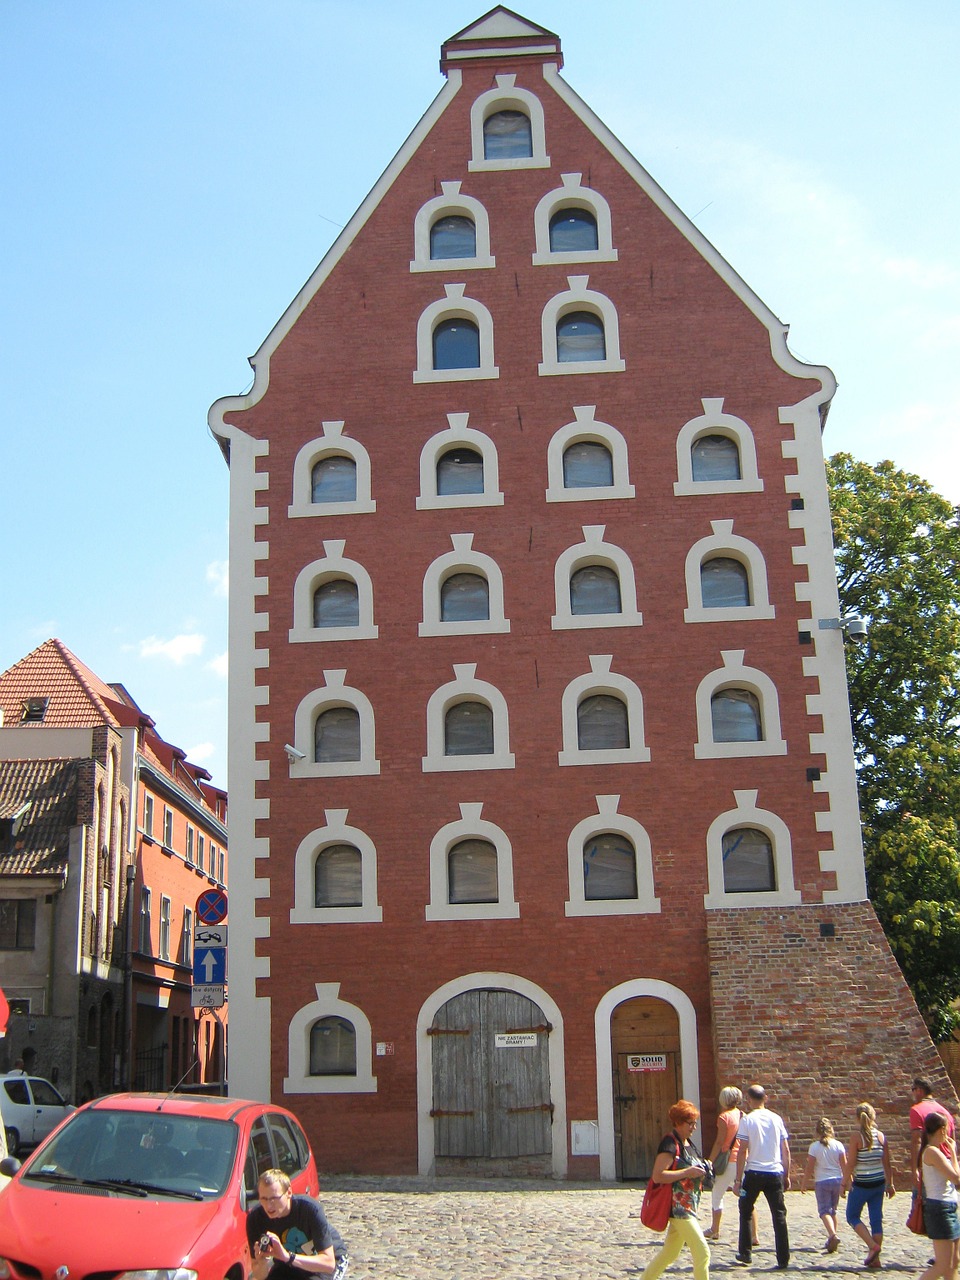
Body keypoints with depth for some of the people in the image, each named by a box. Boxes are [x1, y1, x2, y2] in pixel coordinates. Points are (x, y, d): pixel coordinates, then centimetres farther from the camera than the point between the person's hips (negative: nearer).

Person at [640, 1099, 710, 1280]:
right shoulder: (670, 1144, -14)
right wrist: (687, 1172, -24)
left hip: (688, 1207, 10)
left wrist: (699, 1171, 7)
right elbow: (657, 1176, -22)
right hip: (678, 1206, -10)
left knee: (670, 1253, 16)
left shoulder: (688, 1144, 14)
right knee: (702, 1253, -11)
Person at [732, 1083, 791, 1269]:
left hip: (754, 1173, -2)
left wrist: (738, 1179, -5)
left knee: (746, 1213, 15)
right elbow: (786, 1150, 6)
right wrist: (786, 1175, 16)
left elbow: (743, 1151, -9)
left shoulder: (747, 1120, -6)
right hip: (775, 1173, 2)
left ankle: (745, 1255, 17)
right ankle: (783, 1259, 3)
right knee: (779, 1216, 6)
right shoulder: (776, 1119, 5)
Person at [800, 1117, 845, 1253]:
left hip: (822, 1182, -4)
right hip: (837, 1180, 4)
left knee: (824, 1211, -3)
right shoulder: (838, 1145, -2)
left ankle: (833, 1235, -27)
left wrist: (803, 1184, 2)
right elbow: (844, 1166, 0)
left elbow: (809, 1168, -8)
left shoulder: (814, 1147, -10)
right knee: (833, 1210, 18)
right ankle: (832, 1240, 23)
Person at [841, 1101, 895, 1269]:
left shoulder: (856, 1137, -14)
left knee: (852, 1216, 11)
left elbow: (850, 1164, -13)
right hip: (879, 1184, 5)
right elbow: (887, 1163, 4)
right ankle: (875, 1258, 11)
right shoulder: (881, 1136, 0)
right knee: (876, 1219, 10)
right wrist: (890, 1183, 14)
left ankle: (872, 1246, -5)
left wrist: (844, 1183, -4)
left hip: (861, 1184, -5)